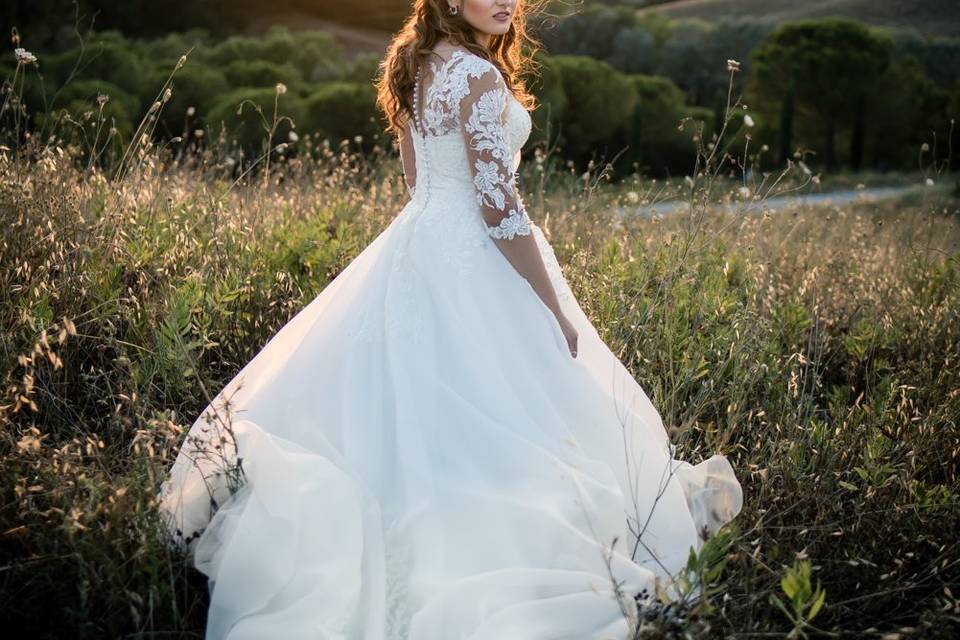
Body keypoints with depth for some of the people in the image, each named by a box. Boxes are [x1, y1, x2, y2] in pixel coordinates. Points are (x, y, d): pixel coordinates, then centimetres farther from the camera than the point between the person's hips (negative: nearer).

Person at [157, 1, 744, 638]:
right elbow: (499, 205, -21)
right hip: (472, 263, -9)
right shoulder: (479, 75, -18)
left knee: (409, 414, 16)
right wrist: (555, 308, -14)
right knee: (480, 422, 0)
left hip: (417, 244, 9)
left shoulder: (419, 65, 10)